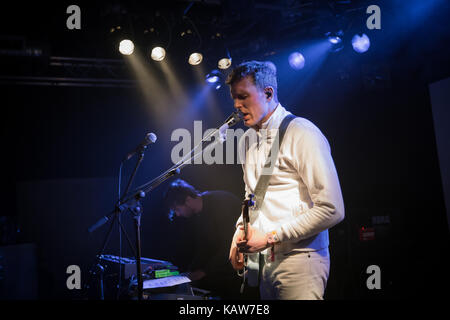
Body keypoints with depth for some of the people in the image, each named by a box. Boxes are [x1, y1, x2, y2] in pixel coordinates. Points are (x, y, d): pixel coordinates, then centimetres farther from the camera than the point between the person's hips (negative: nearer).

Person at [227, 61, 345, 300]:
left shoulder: (301, 134, -11)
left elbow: (331, 210, -17)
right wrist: (240, 232, 8)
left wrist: (270, 237, -15)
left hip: (298, 261, -7)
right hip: (261, 262, 7)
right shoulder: (247, 140, 13)